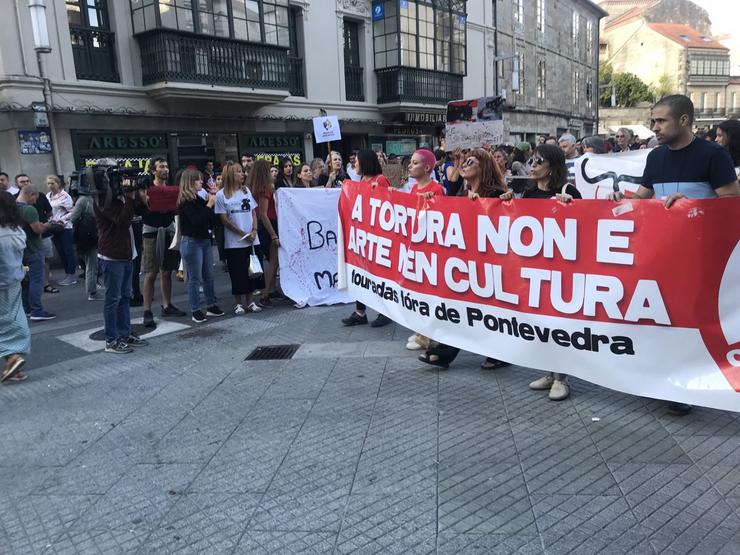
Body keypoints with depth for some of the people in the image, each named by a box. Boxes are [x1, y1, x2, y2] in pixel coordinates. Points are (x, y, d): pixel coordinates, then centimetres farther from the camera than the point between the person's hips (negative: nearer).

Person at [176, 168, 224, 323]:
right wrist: (209, 204, -16)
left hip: (205, 240, 8)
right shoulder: (185, 201, -12)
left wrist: (211, 202, 0)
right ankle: (195, 311, 7)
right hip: (191, 242, -7)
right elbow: (197, 220, -22)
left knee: (209, 276, 12)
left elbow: (210, 221, 11)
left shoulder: (200, 198, 9)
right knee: (195, 278, -1)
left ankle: (211, 305, 22)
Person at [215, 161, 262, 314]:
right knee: (237, 272, 2)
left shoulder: (246, 191, 8)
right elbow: (224, 220, -6)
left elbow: (253, 213, 10)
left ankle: (249, 301, 18)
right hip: (234, 242, -4)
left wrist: (254, 231, -6)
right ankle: (238, 303, 14)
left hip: (251, 240, 4)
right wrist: (243, 233, -10)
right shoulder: (221, 195, -5)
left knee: (251, 270, 7)